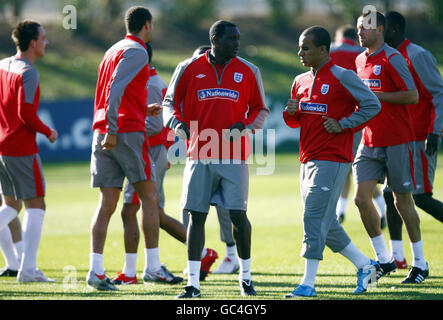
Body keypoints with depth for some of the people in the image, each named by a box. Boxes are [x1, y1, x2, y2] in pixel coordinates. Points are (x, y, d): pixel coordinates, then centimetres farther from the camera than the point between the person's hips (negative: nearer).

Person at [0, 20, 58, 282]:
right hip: (22, 149, -8)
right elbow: (26, 114, -22)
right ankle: (28, 269, -3)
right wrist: (48, 132, -8)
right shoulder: (28, 73, -15)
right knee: (36, 206, 1)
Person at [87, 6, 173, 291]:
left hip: (103, 135, 8)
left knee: (107, 204, 3)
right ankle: (153, 266, 1)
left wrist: (143, 110, 26)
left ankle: (96, 270, -5)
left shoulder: (113, 51, 21)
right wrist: (112, 130, -23)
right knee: (149, 198, 1)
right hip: (128, 132, -8)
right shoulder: (136, 52, -6)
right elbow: (116, 89, -18)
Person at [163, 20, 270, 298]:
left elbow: (260, 109, 13)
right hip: (200, 155, 0)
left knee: (238, 214, -5)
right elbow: (170, 102, 12)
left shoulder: (248, 72, 6)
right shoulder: (189, 69, 4)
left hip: (234, 157, 0)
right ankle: (193, 283, 5)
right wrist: (176, 122, -8)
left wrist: (246, 126, -6)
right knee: (197, 216, 0)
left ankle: (246, 276, 14)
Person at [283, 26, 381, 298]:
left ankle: (309, 283, -10)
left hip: (332, 160, -8)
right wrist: (290, 113, -1)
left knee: (315, 217, -13)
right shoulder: (300, 81, 13)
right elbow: (295, 122, 22)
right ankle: (365, 265, 23)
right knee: (325, 223, 10)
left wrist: (343, 124, -13)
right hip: (308, 160, 8)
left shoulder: (343, 77, -9)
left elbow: (372, 105, -7)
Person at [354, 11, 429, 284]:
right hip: (370, 143, 7)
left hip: (396, 143, -7)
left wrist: (375, 96, -20)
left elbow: (413, 96, -17)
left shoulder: (392, 59, -12)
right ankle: (384, 259, 6)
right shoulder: (360, 60, 12)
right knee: (362, 197, -5)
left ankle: (420, 264, 13)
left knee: (403, 201, 0)